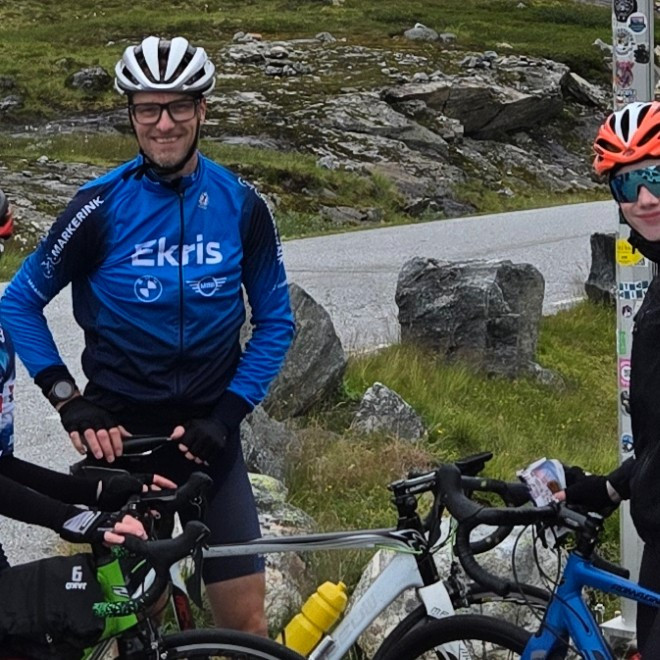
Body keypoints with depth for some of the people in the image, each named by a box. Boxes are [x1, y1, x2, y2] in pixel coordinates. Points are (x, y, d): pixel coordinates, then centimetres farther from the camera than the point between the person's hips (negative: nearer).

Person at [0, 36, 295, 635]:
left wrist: (229, 412, -5)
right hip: (121, 434, -1)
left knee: (245, 614, 0)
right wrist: (69, 401, -8)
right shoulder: (101, 206, -9)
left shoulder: (240, 205, -3)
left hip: (207, 434, 2)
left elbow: (275, 321, 5)